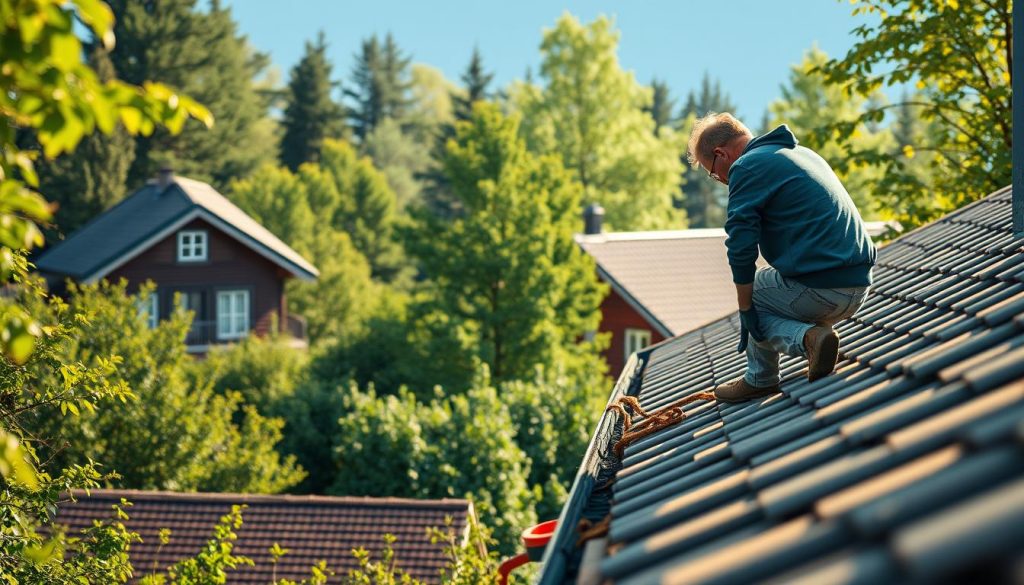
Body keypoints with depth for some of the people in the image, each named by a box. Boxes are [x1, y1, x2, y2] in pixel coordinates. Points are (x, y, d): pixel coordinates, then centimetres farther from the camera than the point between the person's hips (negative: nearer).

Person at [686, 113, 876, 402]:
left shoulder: (747, 167, -6)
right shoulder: (802, 153, 22)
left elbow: (741, 247, -13)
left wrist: (745, 312, -4)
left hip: (820, 289, -9)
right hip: (860, 284, 9)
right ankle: (819, 332, 13)